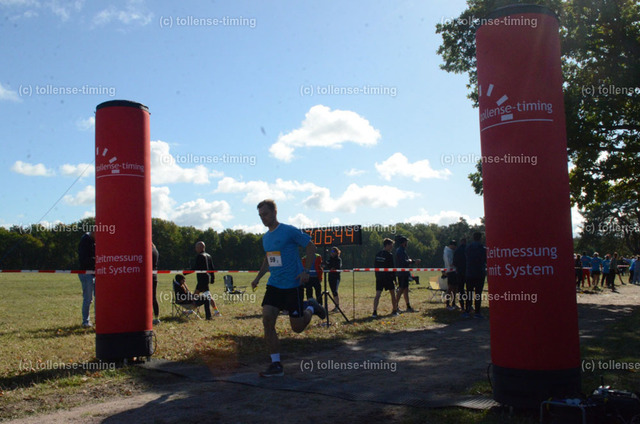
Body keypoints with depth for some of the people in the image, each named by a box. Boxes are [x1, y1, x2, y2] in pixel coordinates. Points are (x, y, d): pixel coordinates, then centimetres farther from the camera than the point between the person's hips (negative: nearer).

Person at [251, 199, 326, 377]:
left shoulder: (289, 231, -10)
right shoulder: (265, 237, 12)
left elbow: (311, 246, -6)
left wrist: (306, 270, -15)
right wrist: (258, 277, 18)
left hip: (293, 285, -6)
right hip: (274, 285, 6)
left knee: (297, 327, -1)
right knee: (267, 320, -9)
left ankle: (311, 307, 32)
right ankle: (276, 365, -1)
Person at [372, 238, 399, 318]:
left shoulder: (377, 254, 8)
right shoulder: (389, 255, -10)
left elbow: (375, 265, 13)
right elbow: (392, 268, -9)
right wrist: (394, 278, -3)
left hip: (379, 277, 5)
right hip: (388, 277, -4)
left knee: (377, 294, -3)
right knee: (393, 294, 12)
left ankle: (374, 312, -15)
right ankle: (394, 311, 21)